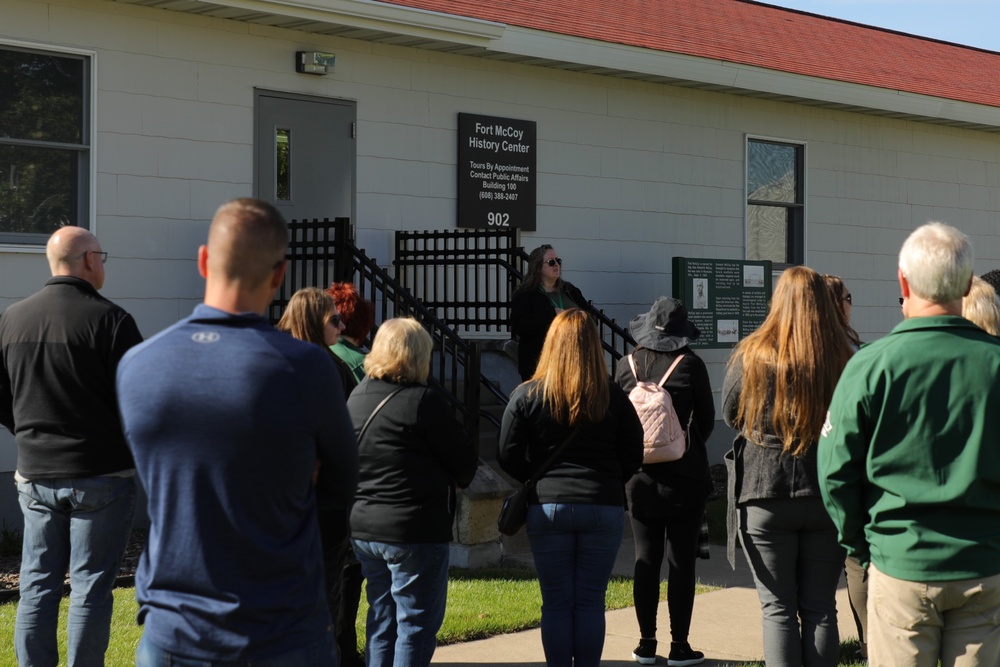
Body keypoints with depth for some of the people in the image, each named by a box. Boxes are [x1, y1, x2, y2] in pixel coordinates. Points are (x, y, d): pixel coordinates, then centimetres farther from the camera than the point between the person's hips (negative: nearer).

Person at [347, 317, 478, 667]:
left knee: (381, 620, 16)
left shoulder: (356, 398, 6)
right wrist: (456, 478, 11)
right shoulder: (424, 400, -16)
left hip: (363, 529, 7)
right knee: (416, 625, 1)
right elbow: (466, 460, -9)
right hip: (416, 532, -7)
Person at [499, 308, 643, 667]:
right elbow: (633, 455, 2)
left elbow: (508, 456, -3)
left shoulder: (526, 396, -3)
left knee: (556, 602, 5)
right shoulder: (613, 397, 0)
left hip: (547, 507, 0)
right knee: (591, 602, 6)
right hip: (604, 509, 1)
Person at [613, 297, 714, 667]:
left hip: (640, 477, 3)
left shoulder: (627, 366, -1)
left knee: (645, 559, 10)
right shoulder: (690, 365, -9)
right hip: (684, 476, -3)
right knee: (682, 561, 3)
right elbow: (707, 419, -1)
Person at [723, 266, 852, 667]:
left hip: (765, 492, -1)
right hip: (827, 495, 2)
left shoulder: (752, 356, -8)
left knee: (778, 608, 6)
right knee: (820, 608, 9)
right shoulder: (843, 359, -6)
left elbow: (731, 415, 5)